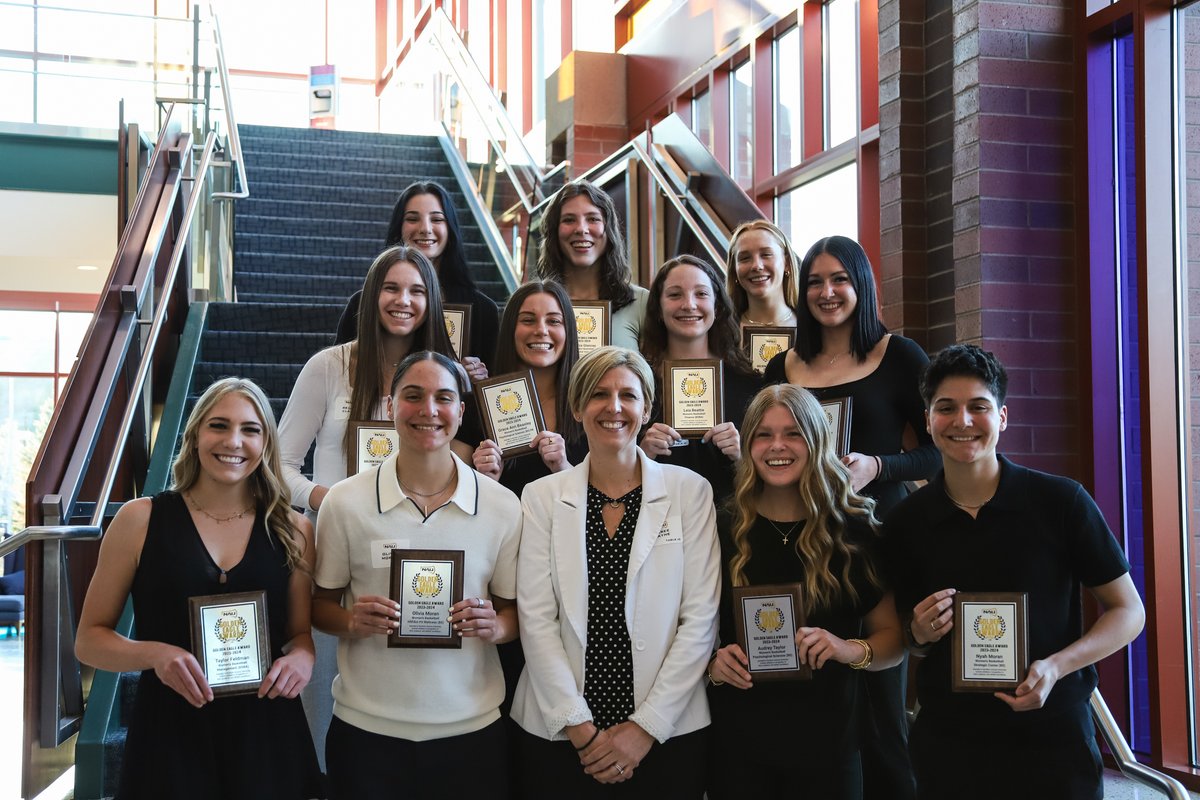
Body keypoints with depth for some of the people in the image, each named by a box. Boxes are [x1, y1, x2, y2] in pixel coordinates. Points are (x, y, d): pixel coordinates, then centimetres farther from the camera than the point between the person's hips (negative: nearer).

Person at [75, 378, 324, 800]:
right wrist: (154, 654, -17)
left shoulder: (293, 531, 3)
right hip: (169, 733, -1)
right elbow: (90, 638, 2)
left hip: (266, 734, 2)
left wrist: (302, 659, -12)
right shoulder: (140, 520, -2)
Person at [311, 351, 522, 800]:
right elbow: (321, 606, 6)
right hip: (365, 727, 0)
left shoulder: (502, 507, -2)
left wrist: (494, 626, -14)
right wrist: (352, 622, -15)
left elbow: (515, 612, 7)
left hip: (472, 728, 1)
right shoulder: (345, 502, -3)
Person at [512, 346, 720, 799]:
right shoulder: (542, 497, 2)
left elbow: (701, 618, -4)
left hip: (666, 733, 0)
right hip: (559, 735, 1)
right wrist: (580, 726, -10)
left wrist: (647, 726, -9)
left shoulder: (690, 491, 0)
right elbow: (536, 618, -3)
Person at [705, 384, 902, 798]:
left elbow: (892, 636, 4)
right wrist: (712, 664, -11)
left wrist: (852, 651, -16)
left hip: (826, 744, 0)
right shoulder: (723, 531, -1)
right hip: (736, 745, 1)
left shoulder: (854, 531, -2)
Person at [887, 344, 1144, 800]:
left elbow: (1128, 611, -2)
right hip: (946, 742, 2)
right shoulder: (907, 522, -1)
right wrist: (920, 634, -10)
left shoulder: (1061, 502, -9)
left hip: (1052, 739, -2)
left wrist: (1056, 666, -17)